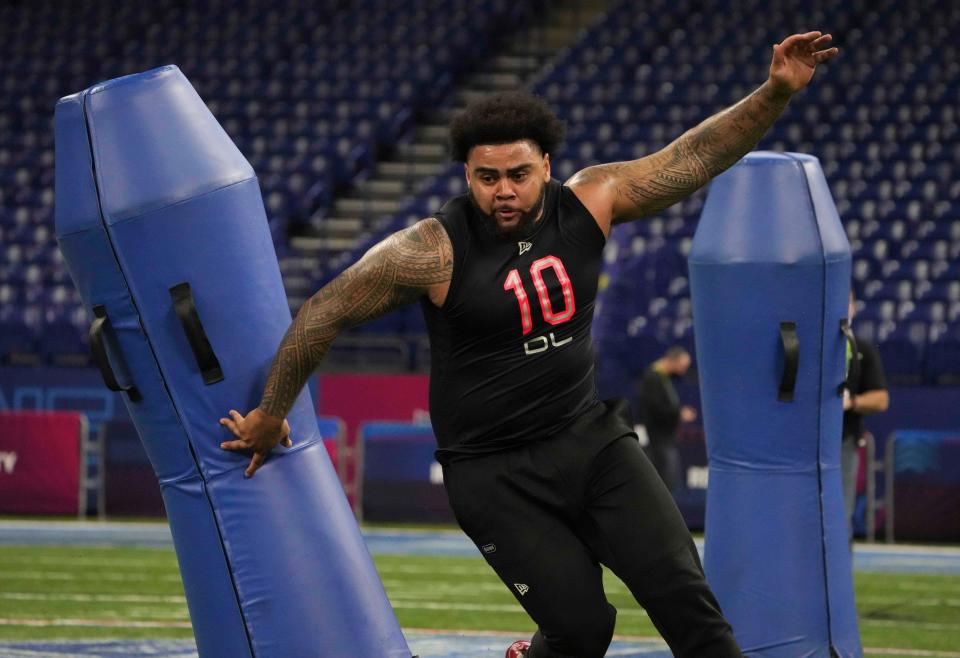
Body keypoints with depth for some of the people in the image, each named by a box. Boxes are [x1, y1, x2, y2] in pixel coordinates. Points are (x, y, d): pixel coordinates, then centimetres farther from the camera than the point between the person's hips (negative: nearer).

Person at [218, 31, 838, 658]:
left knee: (682, 590, -9)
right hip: (496, 474, -4)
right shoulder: (435, 250, -17)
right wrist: (270, 416, -1)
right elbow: (323, 315, -9)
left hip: (592, 436, 4)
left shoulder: (589, 203, -5)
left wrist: (776, 92, -15)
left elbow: (697, 154, -3)